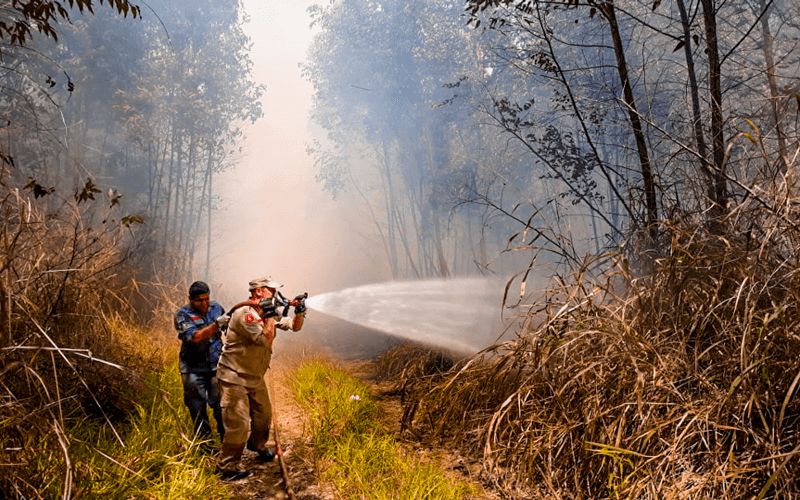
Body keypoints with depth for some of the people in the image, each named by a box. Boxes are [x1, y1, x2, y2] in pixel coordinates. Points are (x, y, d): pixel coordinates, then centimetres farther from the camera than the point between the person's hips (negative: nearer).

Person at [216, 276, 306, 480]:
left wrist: (299, 314, -9)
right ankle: (227, 468, 5)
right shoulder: (244, 313, -23)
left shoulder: (266, 312, 6)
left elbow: (295, 326, 10)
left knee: (264, 415, 20)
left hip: (256, 377, 9)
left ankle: (257, 445, 47)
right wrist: (270, 315, -23)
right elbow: (265, 339, -29)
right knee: (237, 423, -8)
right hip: (234, 378, -9)